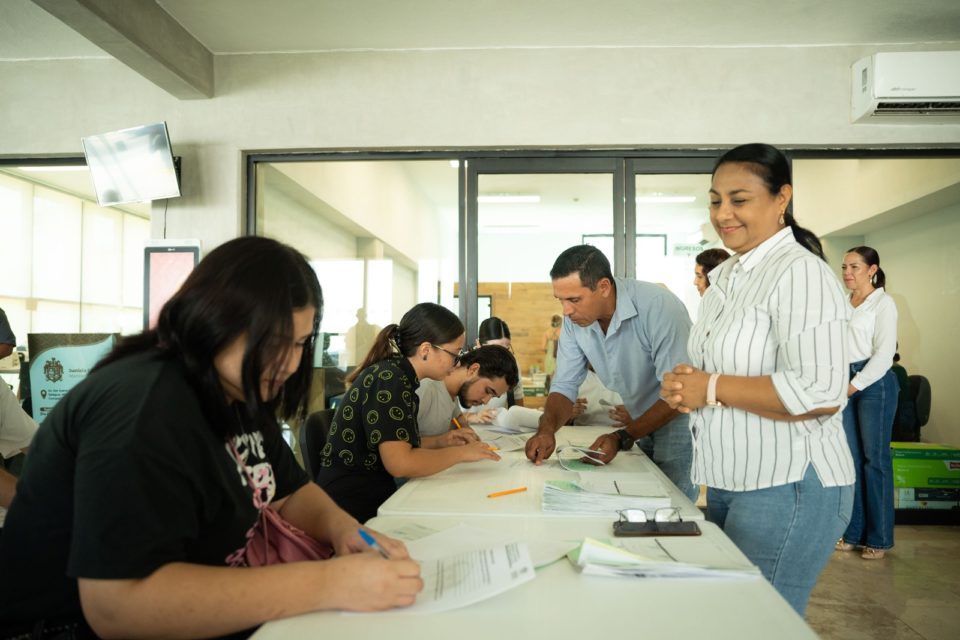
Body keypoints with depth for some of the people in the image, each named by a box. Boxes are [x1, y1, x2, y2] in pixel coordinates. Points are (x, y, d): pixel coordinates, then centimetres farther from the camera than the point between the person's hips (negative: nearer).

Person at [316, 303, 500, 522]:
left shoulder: (398, 377, 8)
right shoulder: (388, 380, -17)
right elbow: (400, 463, -24)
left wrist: (440, 441, 6)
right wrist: (460, 452, -13)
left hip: (375, 496, 8)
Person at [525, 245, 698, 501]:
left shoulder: (658, 307, -29)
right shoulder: (574, 319, -10)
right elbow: (565, 386, -5)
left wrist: (622, 438, -32)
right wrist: (546, 429, -24)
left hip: (681, 416, -5)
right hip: (643, 421, 5)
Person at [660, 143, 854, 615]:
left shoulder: (800, 273, -16)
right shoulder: (726, 276, 12)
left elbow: (821, 393, -24)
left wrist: (713, 389, -20)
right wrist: (684, 384, -2)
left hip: (787, 488, -9)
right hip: (728, 484, 9)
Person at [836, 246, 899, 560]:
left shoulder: (882, 303, -4)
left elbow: (884, 353, -10)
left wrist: (854, 386, -13)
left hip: (874, 383, -6)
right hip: (845, 383, 6)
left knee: (875, 459, -1)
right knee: (851, 458, 8)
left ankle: (879, 538, 10)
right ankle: (854, 532, 17)